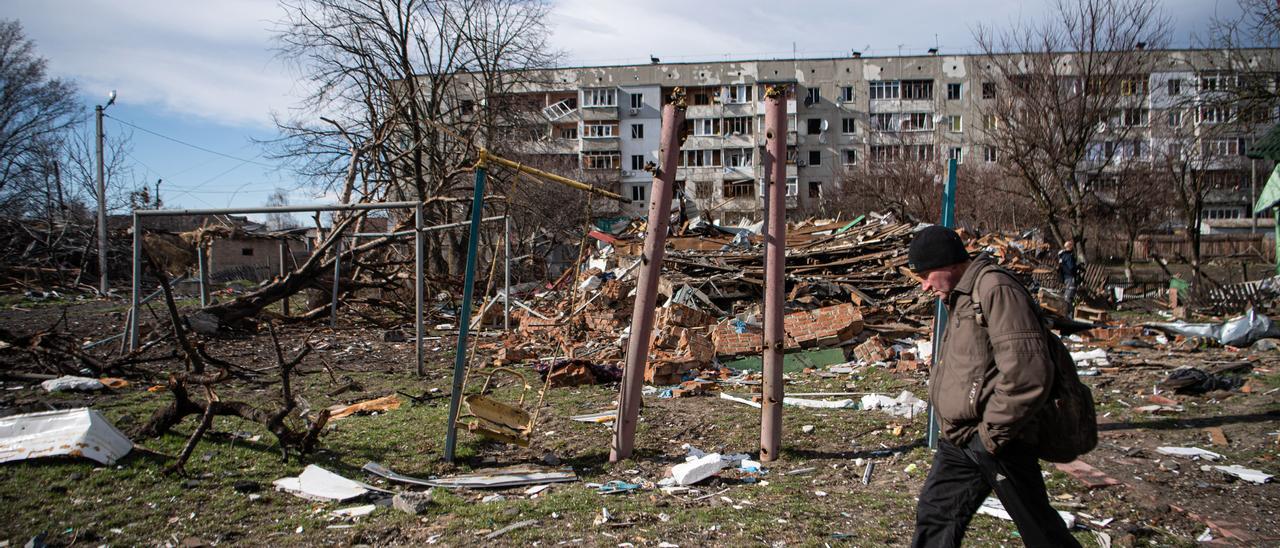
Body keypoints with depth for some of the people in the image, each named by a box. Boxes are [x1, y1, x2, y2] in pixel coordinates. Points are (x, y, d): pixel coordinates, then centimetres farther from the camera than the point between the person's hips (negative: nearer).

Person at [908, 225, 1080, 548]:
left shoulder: (995, 289, -17)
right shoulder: (960, 298, 16)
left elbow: (1027, 372, -25)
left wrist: (993, 430, -18)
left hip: (995, 441, -9)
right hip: (957, 442, 10)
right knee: (934, 514, 13)